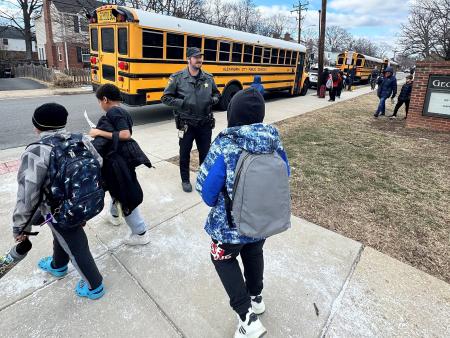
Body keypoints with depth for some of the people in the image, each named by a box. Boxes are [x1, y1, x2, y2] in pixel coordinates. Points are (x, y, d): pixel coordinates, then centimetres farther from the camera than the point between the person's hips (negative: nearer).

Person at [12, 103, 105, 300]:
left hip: (61, 213, -6)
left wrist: (20, 228, -5)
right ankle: (58, 266, 60)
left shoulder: (37, 153, -24)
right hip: (89, 206, 6)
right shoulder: (82, 141, -9)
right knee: (62, 237, 32)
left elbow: (28, 196, -21)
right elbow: (99, 170, -1)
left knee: (76, 249, 16)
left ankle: (94, 287, 36)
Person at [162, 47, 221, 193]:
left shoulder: (208, 77, 3)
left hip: (205, 123, 3)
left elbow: (217, 94, 17)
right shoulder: (177, 77, -7)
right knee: (185, 153, 10)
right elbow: (166, 97, -3)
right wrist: (181, 103, -17)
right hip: (186, 124, -2)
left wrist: (213, 100, -5)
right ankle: (185, 180, 29)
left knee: (205, 152, 13)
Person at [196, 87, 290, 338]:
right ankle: (256, 297, 52)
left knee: (224, 259, 21)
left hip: (232, 223, -5)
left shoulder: (225, 145, -27)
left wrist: (215, 203, 3)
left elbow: (205, 186, -19)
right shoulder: (274, 141, -11)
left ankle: (248, 317, 19)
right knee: (254, 254, 30)